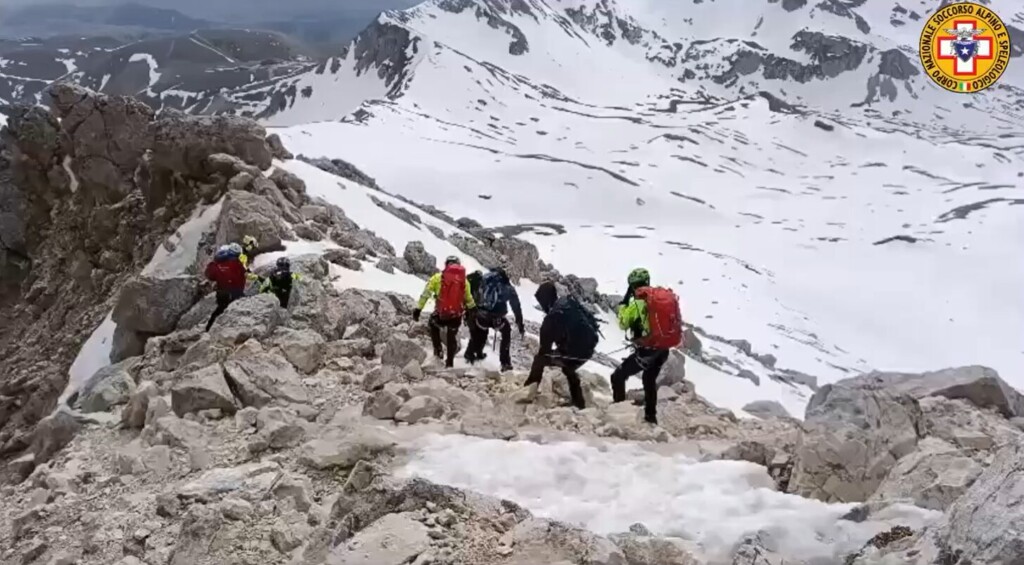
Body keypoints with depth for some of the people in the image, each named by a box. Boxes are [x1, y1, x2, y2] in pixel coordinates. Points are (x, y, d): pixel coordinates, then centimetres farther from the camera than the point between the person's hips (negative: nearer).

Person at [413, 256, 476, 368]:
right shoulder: (464, 281, 6)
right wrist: (473, 310, 32)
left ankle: (438, 350, 26)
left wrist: (418, 309, 3)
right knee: (452, 338, 24)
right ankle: (450, 363, 30)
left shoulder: (438, 277, -1)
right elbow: (469, 299, 16)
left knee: (433, 325, 32)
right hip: (456, 316, 2)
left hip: (440, 314, -2)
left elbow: (425, 294, -3)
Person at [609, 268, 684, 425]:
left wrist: (624, 302, 8)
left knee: (618, 377, 6)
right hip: (664, 350, 7)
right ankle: (651, 416, 37)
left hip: (647, 350, -7)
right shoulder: (666, 295, 4)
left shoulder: (637, 302, -13)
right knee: (650, 380, 29)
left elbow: (623, 323, 2)